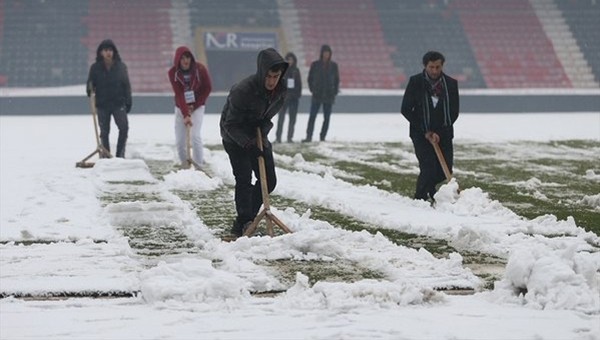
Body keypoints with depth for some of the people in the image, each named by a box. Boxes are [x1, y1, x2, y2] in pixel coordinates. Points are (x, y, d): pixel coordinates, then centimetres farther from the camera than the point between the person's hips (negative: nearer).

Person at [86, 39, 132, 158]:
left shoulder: (121, 66, 2)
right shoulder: (95, 68, 1)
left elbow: (126, 85, 6)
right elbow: (90, 84, 4)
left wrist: (128, 102, 3)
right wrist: (90, 90, -19)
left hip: (118, 103, 0)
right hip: (102, 104, 0)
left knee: (124, 127, -12)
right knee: (104, 131, 5)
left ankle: (120, 154, -2)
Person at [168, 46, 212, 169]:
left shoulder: (200, 69, -16)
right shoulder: (173, 73, -15)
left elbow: (207, 88, -4)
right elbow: (179, 94, -22)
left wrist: (195, 106, -10)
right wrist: (185, 115, -31)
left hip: (197, 106, -2)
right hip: (181, 107, 2)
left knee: (195, 135, -18)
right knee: (180, 139, -1)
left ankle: (198, 164, -11)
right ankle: (184, 162, 23)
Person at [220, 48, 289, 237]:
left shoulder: (281, 90, -13)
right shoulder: (242, 91, -32)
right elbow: (231, 124, -24)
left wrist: (262, 131, -13)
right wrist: (248, 143, -34)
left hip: (257, 136, 6)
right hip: (235, 137, -6)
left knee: (269, 180, 3)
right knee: (244, 180, -15)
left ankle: (247, 219, 16)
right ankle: (243, 223, -8)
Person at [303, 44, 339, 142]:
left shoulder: (333, 65, 5)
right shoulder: (315, 64, 1)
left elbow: (337, 79, 11)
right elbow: (310, 78, 8)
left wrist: (335, 92, 4)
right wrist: (312, 90, 0)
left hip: (329, 96, 1)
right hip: (317, 96, -1)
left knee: (326, 118, 1)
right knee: (312, 116, -9)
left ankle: (322, 137, 7)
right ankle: (309, 136, -9)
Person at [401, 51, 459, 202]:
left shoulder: (451, 83, 0)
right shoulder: (415, 82, -5)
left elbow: (454, 112, 5)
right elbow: (406, 110, -4)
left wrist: (439, 133, -4)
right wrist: (425, 131, -9)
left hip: (443, 134, 3)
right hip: (421, 134, -3)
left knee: (445, 170, -1)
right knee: (428, 168, -14)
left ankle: (429, 190, 28)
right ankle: (421, 197, 8)